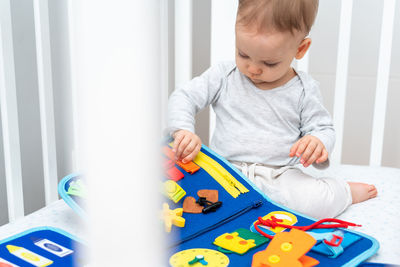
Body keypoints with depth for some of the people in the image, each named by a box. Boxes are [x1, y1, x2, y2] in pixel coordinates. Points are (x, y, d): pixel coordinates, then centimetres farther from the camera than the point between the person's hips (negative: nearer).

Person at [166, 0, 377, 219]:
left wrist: (318, 143, -19)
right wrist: (183, 130, -18)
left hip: (279, 174, -1)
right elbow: (183, 98, 3)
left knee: (319, 203, -29)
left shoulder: (304, 90, 0)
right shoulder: (223, 76, 1)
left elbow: (324, 128, 7)